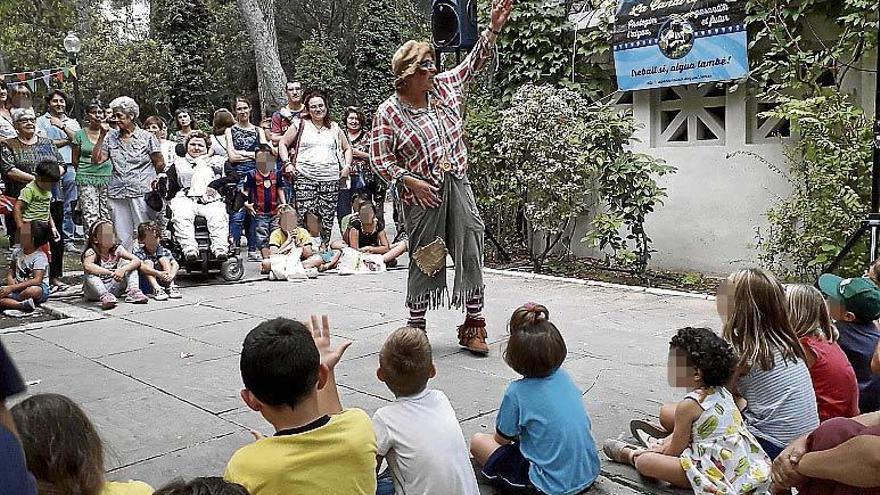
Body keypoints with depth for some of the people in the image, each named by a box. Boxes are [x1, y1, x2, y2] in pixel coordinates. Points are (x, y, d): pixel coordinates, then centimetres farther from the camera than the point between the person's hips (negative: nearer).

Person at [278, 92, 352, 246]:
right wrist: (287, 163, 0)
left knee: (327, 216, 0)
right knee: (305, 216, -10)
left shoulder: (334, 128, 17)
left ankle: (324, 245, 9)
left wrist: (347, 166, 9)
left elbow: (347, 148, 25)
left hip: (330, 179, 2)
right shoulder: (300, 125, 10)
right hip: (305, 178, -2)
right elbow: (282, 143, 13)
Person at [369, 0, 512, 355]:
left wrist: (492, 30, 6)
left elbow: (472, 64, 15)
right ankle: (416, 326, 20)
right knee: (425, 260, 4)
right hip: (422, 196, -4)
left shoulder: (443, 87, 7)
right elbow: (380, 158, -6)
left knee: (470, 252, 1)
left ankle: (473, 326, 10)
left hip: (458, 187, 4)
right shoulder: (388, 112, -7)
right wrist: (411, 182, -14)